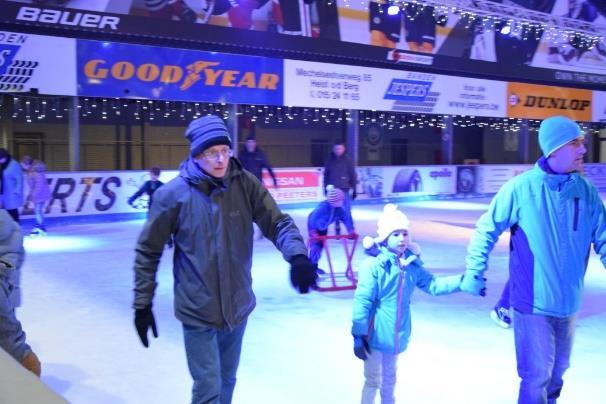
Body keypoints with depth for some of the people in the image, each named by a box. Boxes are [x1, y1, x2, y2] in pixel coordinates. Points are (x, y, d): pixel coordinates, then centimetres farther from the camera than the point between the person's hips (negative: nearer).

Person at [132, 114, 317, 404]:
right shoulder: (174, 194, -15)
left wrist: (297, 255, -29)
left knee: (227, 380, 22)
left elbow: (277, 222, -9)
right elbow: (148, 251, -6)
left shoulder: (245, 184, -8)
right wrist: (143, 304, -3)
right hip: (198, 311, -3)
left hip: (237, 306, 4)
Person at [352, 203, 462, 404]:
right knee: (373, 381, 8)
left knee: (389, 379, 25)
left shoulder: (413, 265, -2)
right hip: (375, 335, -6)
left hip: (397, 335, 6)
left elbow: (433, 285, 4)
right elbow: (362, 302, -21)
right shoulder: (373, 266, -22)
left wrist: (463, 281, -9)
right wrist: (359, 335, -19)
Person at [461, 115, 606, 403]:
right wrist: (474, 272, -6)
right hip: (533, 302, -5)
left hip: (568, 302, 5)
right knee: (537, 375, 1)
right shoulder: (521, 187, -16)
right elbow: (487, 230, -7)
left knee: (557, 371, 21)